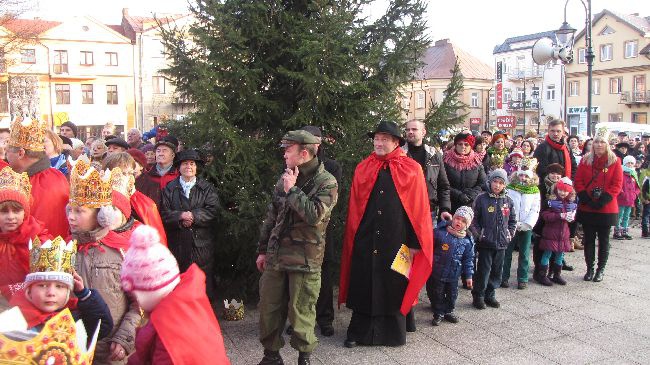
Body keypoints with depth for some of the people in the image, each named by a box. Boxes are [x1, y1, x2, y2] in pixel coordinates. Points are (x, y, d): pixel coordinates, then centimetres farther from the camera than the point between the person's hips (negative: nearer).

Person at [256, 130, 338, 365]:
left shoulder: (326, 182, -8)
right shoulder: (285, 179, 10)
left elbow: (315, 215, -23)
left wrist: (292, 190, -16)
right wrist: (263, 250, 16)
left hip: (305, 259, -5)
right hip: (276, 255, 6)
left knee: (301, 312, 3)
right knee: (269, 307, 11)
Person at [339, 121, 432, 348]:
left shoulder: (411, 169, -2)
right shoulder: (363, 169, 7)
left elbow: (418, 208, -4)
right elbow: (354, 207, 8)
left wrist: (414, 242, -7)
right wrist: (352, 236, 6)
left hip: (397, 240, -2)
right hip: (365, 240, 2)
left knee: (394, 285, 9)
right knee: (364, 285, 8)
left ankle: (394, 332, 26)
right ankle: (359, 332, 21)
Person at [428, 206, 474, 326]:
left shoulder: (468, 240, -4)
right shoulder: (440, 232, -14)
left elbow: (468, 259, 3)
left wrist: (469, 275, 3)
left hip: (453, 275, 2)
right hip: (437, 272, -2)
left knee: (452, 294, 16)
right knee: (437, 294, 10)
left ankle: (448, 311, 37)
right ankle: (439, 313, 26)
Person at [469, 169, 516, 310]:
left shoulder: (508, 201, 6)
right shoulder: (482, 199, -6)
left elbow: (513, 220, 16)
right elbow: (473, 219, -3)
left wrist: (509, 234, 6)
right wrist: (478, 234, -8)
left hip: (501, 243, 4)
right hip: (485, 242, -4)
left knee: (497, 270, 11)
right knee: (484, 269, -2)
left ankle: (490, 295, 25)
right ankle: (478, 296, 12)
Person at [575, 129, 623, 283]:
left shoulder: (615, 161, -2)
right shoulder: (586, 160, 3)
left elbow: (617, 184, -6)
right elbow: (578, 181, 1)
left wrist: (603, 200, -15)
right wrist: (586, 199, -11)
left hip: (607, 208, -1)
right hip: (587, 208, 2)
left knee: (604, 240, 8)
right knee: (588, 239, 8)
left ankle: (601, 269, 20)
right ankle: (589, 268, 19)